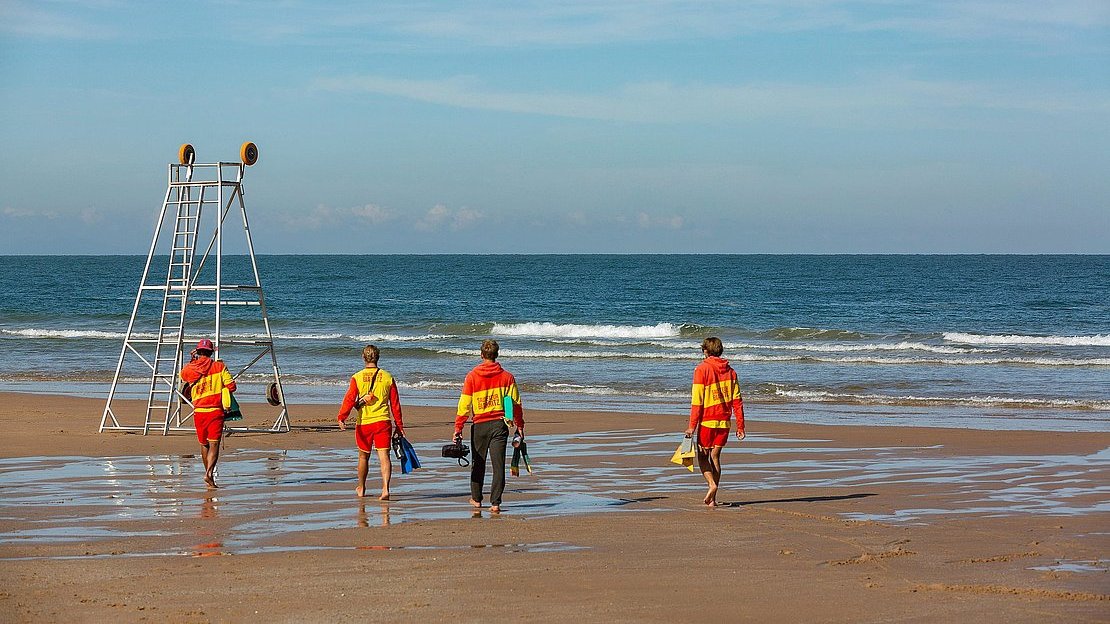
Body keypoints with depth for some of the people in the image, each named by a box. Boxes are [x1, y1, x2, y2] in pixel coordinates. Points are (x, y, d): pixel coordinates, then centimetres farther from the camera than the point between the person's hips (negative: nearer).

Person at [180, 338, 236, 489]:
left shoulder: (190, 369, 4)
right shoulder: (219, 366, -2)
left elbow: (182, 375, 28)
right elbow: (231, 386, -5)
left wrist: (192, 360, 29)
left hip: (199, 412, 3)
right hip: (216, 411, -3)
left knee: (204, 444, 19)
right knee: (214, 444, -8)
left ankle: (209, 473, 28)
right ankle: (209, 473, -28)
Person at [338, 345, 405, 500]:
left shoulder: (357, 377, -1)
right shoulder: (388, 377, 4)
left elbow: (349, 399, -12)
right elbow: (395, 403, 8)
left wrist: (342, 417, -16)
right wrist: (399, 425, 14)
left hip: (364, 423, 0)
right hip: (383, 422, 0)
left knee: (363, 456, 16)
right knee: (384, 456, -5)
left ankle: (361, 489, 31)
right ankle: (385, 489, -21)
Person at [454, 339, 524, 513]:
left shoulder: (472, 376, -1)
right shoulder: (507, 376, 1)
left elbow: (464, 405, -3)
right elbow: (516, 403, 2)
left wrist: (458, 429, 1)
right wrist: (519, 427, 11)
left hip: (480, 425, 0)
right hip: (499, 425, 0)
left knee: (478, 463, 16)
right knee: (498, 465, 0)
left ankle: (476, 498, 27)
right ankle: (495, 503, -6)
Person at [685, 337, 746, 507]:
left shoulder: (702, 369, -7)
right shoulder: (730, 371, 7)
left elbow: (697, 400, -11)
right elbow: (737, 400, 5)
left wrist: (692, 426, -9)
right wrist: (740, 426, 8)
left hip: (707, 420, -4)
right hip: (724, 421, 4)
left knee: (703, 456, 9)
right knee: (715, 456, 11)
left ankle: (712, 484, -15)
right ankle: (712, 499, 10)